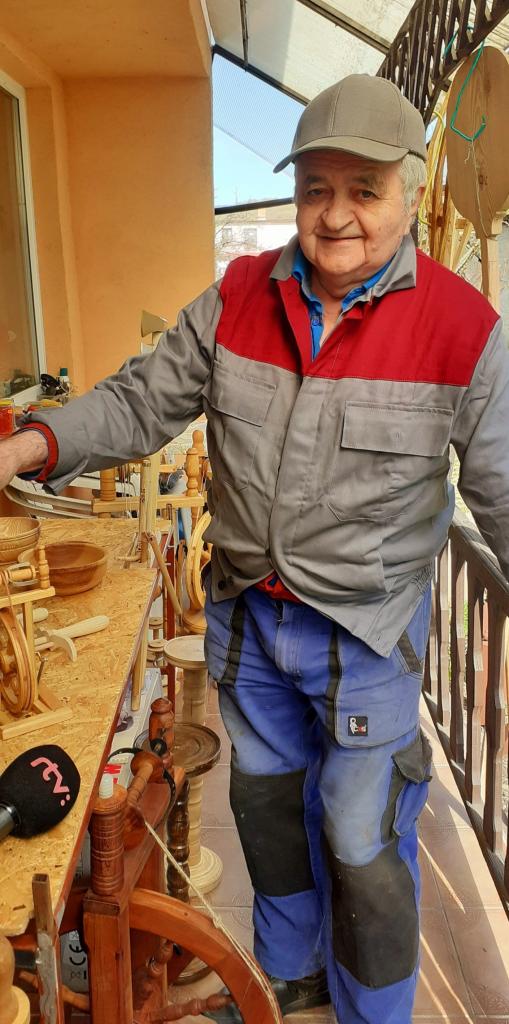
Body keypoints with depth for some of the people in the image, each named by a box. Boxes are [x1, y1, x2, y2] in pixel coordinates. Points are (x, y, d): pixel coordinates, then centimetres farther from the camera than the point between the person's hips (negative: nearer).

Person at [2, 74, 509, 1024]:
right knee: (267, 802, 24)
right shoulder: (237, 298, -4)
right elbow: (143, 400, 0)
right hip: (247, 615, 5)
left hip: (365, 632, -4)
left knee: (361, 846, 10)